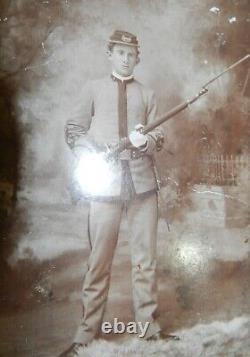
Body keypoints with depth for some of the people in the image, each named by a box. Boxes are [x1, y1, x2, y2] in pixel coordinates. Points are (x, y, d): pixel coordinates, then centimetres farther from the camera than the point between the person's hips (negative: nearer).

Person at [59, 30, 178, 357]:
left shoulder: (147, 94, 17)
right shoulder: (94, 88, 13)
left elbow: (158, 138, 11)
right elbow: (74, 129, 9)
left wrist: (146, 141, -13)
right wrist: (89, 157, -9)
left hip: (142, 182, 2)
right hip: (105, 183, -2)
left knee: (145, 258, 5)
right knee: (99, 260, 0)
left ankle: (149, 326, 17)